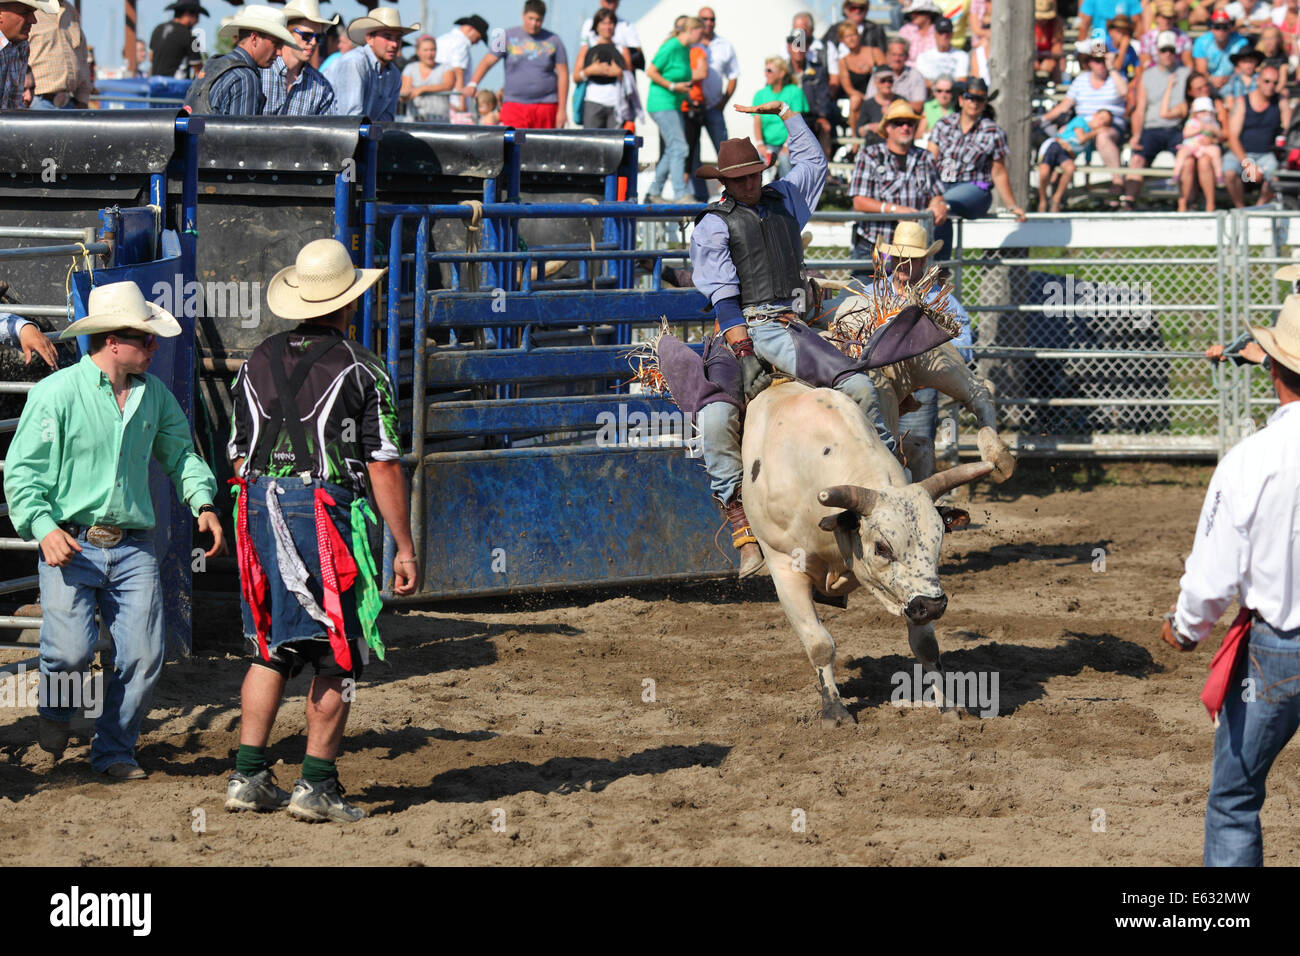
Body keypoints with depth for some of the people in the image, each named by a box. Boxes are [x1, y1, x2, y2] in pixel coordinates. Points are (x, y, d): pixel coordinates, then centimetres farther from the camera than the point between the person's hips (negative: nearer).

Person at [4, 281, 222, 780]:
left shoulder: (153, 393, 11)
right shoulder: (56, 392, -6)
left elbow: (180, 452, 24)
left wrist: (203, 503, 7)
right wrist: (44, 528, -19)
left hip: (133, 549, 5)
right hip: (71, 545, -5)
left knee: (144, 655, -5)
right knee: (72, 650, -19)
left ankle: (114, 750, 15)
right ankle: (56, 707, 16)